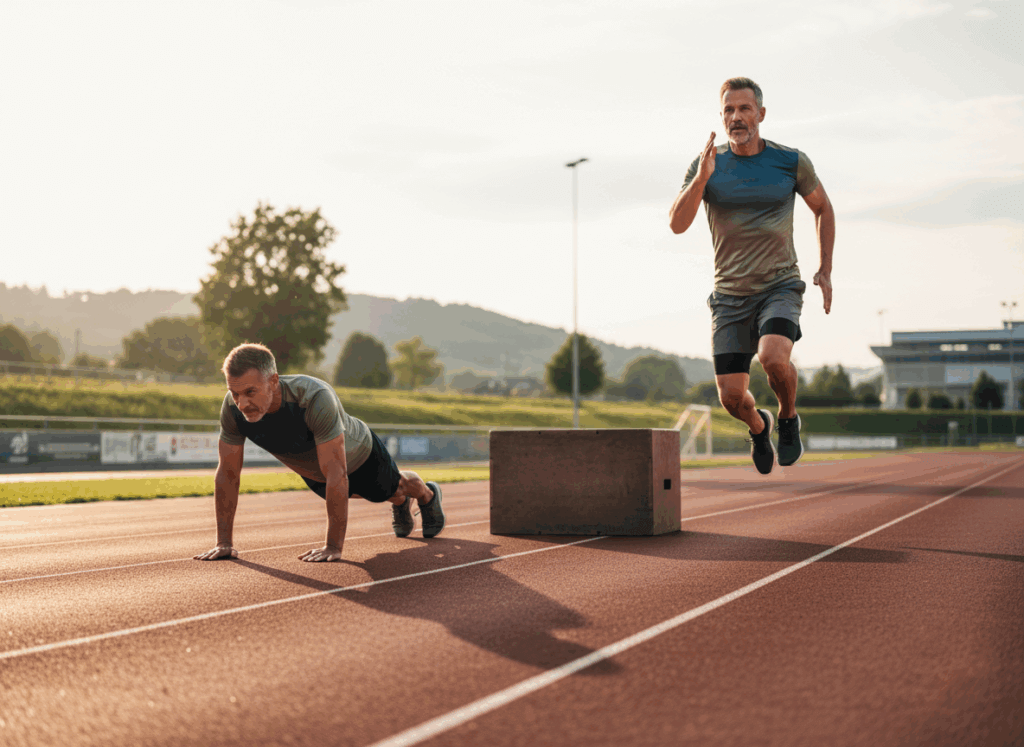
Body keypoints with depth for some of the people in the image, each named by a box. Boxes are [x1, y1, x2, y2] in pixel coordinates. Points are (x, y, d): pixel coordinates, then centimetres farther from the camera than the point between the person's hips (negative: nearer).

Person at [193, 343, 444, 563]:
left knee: (395, 487, 29)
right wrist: (224, 543, -25)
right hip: (312, 472, 4)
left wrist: (333, 546, -46)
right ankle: (401, 503, 67)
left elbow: (337, 476, -47)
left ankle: (428, 496, 63)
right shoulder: (233, 407, -35)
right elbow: (227, 474, -24)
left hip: (361, 456, -4)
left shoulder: (315, 398, -50)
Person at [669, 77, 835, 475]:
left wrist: (826, 270, 7)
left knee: (774, 357, -30)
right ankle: (758, 426, 34)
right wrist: (702, 177, -26)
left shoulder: (791, 161, -3)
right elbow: (677, 224, -12)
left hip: (780, 286, -1)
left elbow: (823, 208, 13)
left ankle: (789, 417, 4)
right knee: (731, 397, -4)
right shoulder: (707, 164, -3)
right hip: (730, 293, 1)